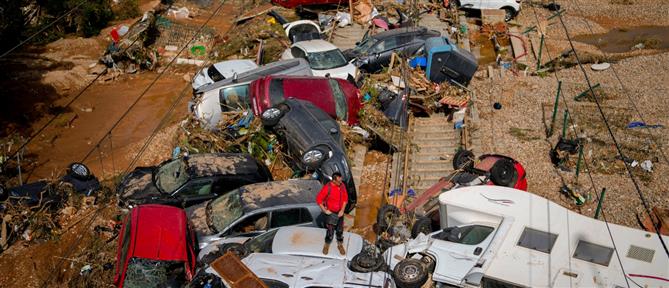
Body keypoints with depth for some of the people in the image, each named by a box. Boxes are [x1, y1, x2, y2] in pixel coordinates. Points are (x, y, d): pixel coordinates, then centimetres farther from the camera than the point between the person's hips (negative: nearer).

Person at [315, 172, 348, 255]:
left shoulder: (342, 186, -10)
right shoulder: (327, 188, -25)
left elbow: (345, 198, 1)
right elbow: (318, 199, -17)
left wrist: (342, 210, -7)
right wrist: (325, 210, -16)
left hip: (339, 212, 4)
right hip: (330, 213, -4)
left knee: (340, 230, 14)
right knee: (330, 230, 2)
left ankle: (340, 245, 36)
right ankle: (327, 245, 28)